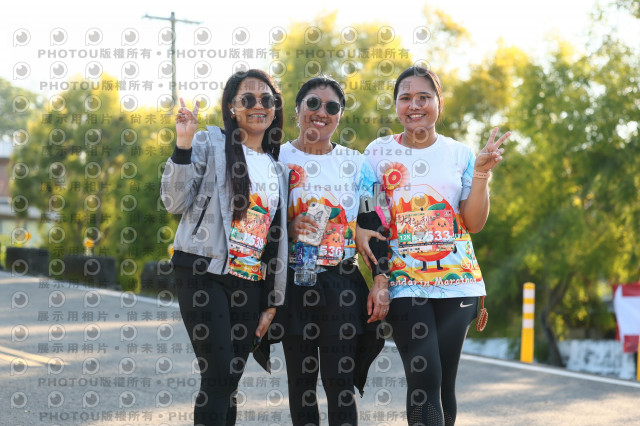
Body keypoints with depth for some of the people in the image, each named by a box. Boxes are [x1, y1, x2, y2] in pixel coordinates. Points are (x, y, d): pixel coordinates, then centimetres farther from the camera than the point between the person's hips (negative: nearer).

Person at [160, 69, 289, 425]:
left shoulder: (279, 170, 16)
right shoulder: (210, 144, 2)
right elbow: (176, 203, -6)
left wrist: (273, 302, 13)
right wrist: (183, 146, -17)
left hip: (250, 282, 5)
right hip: (205, 272, -5)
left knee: (229, 383, 4)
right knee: (219, 375, -14)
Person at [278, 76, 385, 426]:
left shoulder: (355, 164, 7)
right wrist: (288, 228, -14)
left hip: (341, 282, 0)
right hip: (293, 282, 0)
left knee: (340, 381, -5)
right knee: (301, 381, 5)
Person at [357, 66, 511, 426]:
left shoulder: (459, 154, 8)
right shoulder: (378, 152, 5)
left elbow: (475, 223, 4)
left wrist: (481, 172, -7)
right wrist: (359, 233, -12)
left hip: (456, 282, 2)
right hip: (404, 283, -2)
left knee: (445, 382, 5)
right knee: (425, 379, -15)